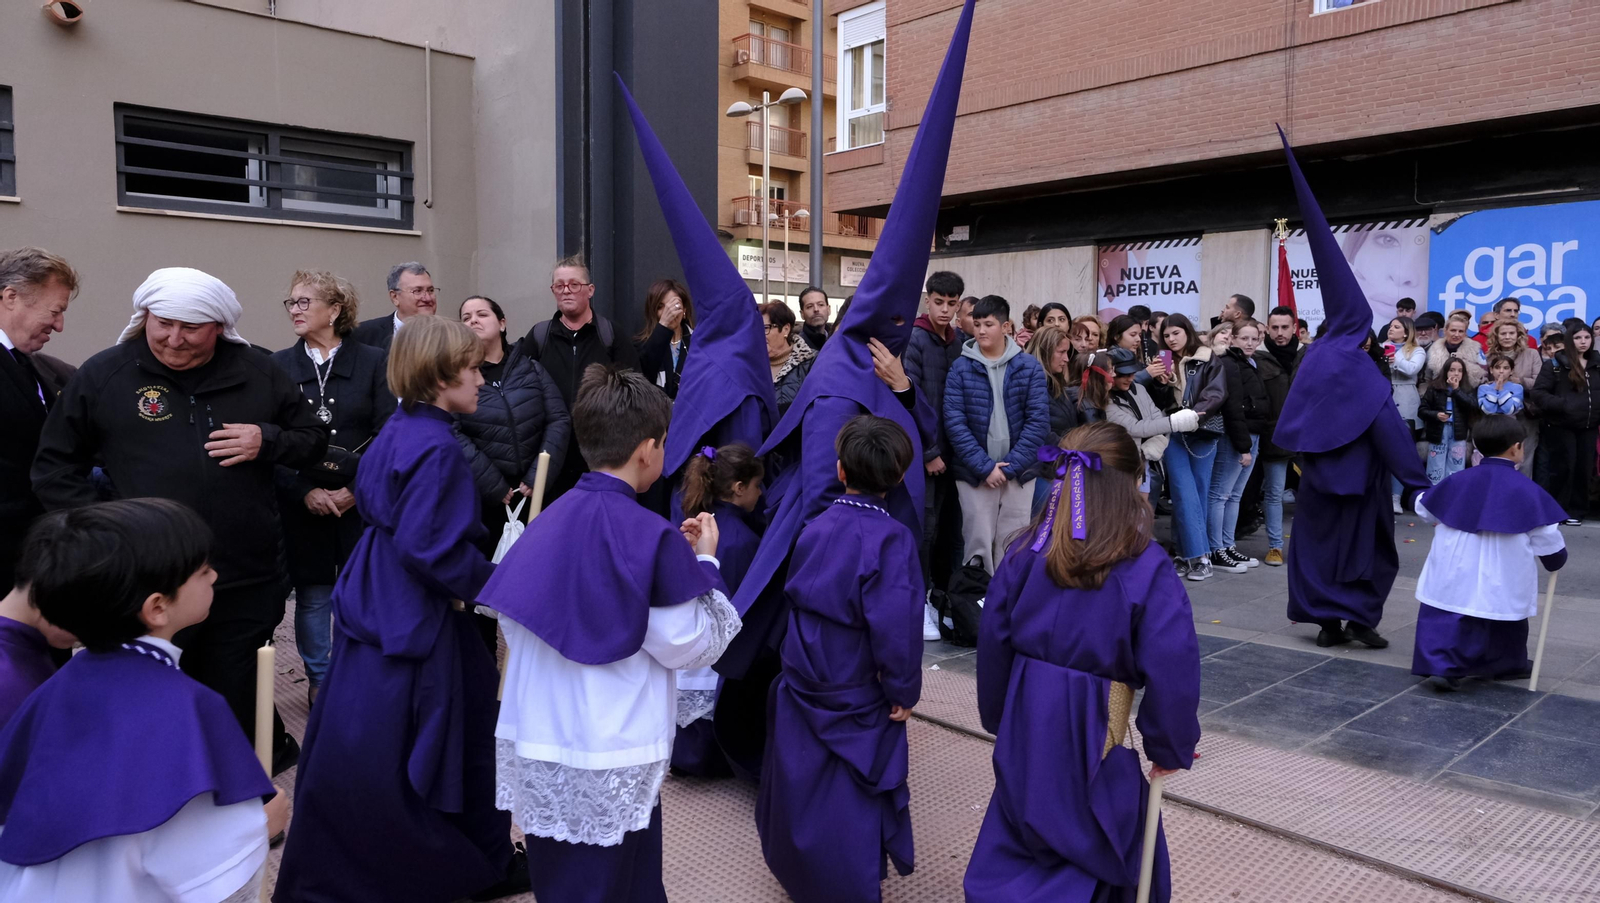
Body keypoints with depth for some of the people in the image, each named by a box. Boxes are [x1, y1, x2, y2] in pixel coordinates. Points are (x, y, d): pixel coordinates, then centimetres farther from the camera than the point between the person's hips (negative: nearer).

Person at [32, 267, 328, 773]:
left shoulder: (257, 372, 4)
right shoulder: (104, 374, 1)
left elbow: (314, 440, 12)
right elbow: (56, 465, 8)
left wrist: (267, 441, -9)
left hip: (247, 580, 1)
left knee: (236, 704, 12)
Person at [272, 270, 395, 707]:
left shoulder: (372, 362, 0)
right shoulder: (278, 366, 5)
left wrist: (355, 490, -11)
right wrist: (305, 492, -10)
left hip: (361, 502, -1)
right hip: (303, 504, 1)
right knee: (312, 595, 7)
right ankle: (320, 680, 23)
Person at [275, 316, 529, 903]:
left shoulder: (398, 431, 7)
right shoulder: (438, 448, -22)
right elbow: (430, 545, -28)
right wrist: (490, 585, -13)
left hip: (380, 606, 10)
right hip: (412, 623, -10)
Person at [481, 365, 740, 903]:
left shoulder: (549, 519, 0)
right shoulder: (651, 536, -18)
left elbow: (512, 622, 8)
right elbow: (690, 646, -12)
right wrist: (704, 562, -1)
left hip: (535, 745, 6)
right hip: (609, 764, -6)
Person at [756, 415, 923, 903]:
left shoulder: (814, 528, -4)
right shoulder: (890, 538, -21)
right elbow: (895, 624, -25)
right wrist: (903, 691, -12)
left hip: (801, 683, 5)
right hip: (857, 698, -5)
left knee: (801, 785, 21)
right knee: (854, 797, 10)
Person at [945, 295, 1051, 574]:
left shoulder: (1030, 366, 0)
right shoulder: (961, 367, -2)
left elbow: (1038, 420, -4)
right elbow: (954, 421, -8)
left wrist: (1010, 466, -11)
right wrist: (985, 466, -14)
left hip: (1019, 472, 1)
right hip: (974, 472, -1)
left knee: (1013, 544, 8)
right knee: (978, 542, 2)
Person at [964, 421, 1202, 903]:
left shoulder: (1025, 552, -5)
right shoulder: (1147, 569, -17)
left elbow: (992, 646, 1)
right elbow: (1173, 671, -17)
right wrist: (1171, 747, -1)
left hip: (1026, 734, 4)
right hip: (1093, 742, -3)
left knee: (1013, 852, 23)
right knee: (1111, 855, 20)